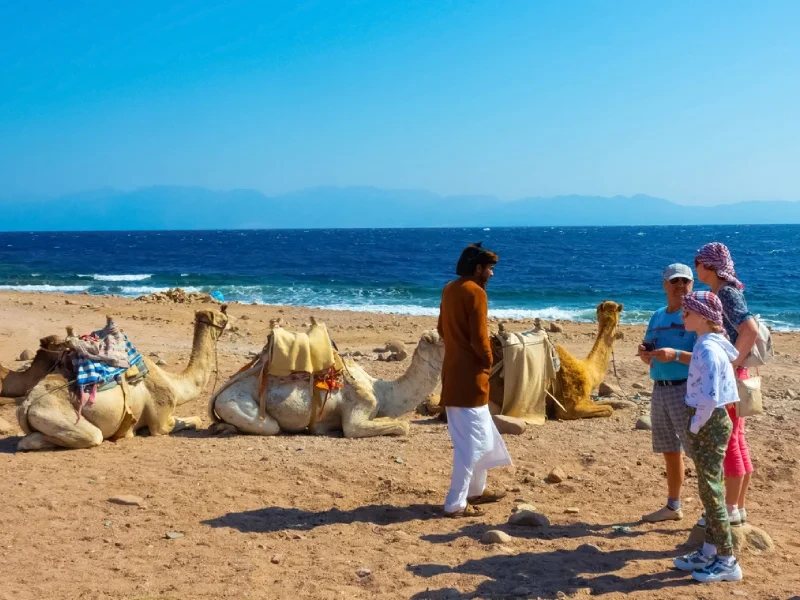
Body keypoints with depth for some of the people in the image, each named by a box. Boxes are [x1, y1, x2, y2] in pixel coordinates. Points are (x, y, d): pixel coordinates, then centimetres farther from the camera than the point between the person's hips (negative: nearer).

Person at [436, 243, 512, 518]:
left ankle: (476, 489, 33)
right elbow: (479, 338, -19)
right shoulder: (475, 292, -16)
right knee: (472, 440, -3)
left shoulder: (449, 289, 11)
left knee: (481, 434, 22)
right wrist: (488, 362, -3)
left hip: (453, 371, 9)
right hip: (470, 375, -9)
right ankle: (456, 503, -2)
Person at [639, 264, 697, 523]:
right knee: (670, 452, 15)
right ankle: (673, 506, 26)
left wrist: (676, 355, -28)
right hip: (660, 390, 7)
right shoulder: (657, 316, 13)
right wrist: (644, 353, -2)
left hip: (686, 390, -7)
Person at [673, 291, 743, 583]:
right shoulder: (710, 345, 10)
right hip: (708, 423, 10)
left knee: (711, 491, -3)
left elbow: (709, 398, -25)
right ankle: (709, 553, 25)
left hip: (708, 424, -10)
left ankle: (727, 561, 6)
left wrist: (693, 427, -14)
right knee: (709, 489, 15)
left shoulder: (708, 349, -20)